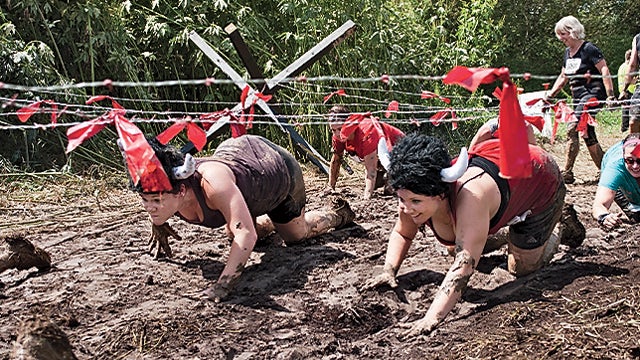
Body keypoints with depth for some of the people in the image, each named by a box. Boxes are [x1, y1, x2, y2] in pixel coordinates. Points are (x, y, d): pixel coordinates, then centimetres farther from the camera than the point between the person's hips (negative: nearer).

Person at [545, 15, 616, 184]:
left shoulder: (589, 49, -9)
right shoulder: (567, 52, 15)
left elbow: (605, 71, -12)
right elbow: (563, 77, 24)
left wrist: (610, 95, -19)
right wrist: (550, 95, 16)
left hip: (593, 94, -9)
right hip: (579, 98, 9)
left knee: (572, 129, -19)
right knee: (588, 134, 8)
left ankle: (567, 172, -19)